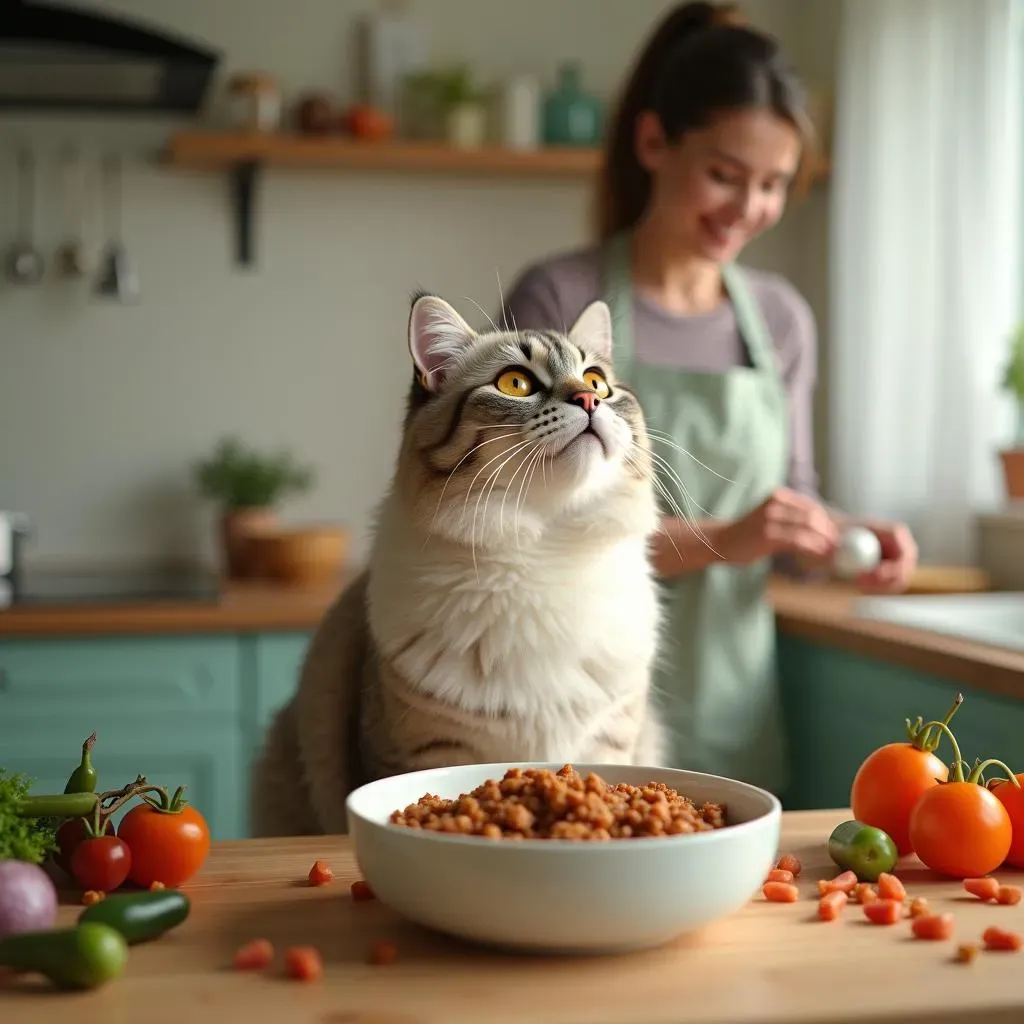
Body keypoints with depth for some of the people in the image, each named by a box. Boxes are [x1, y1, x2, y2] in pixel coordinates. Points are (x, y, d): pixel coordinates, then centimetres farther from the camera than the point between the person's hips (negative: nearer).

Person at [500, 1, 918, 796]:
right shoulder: (558, 301, -10)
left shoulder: (784, 319, 4)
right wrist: (715, 542, -25)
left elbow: (792, 498, 13)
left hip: (730, 706, 4)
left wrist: (841, 537, -8)